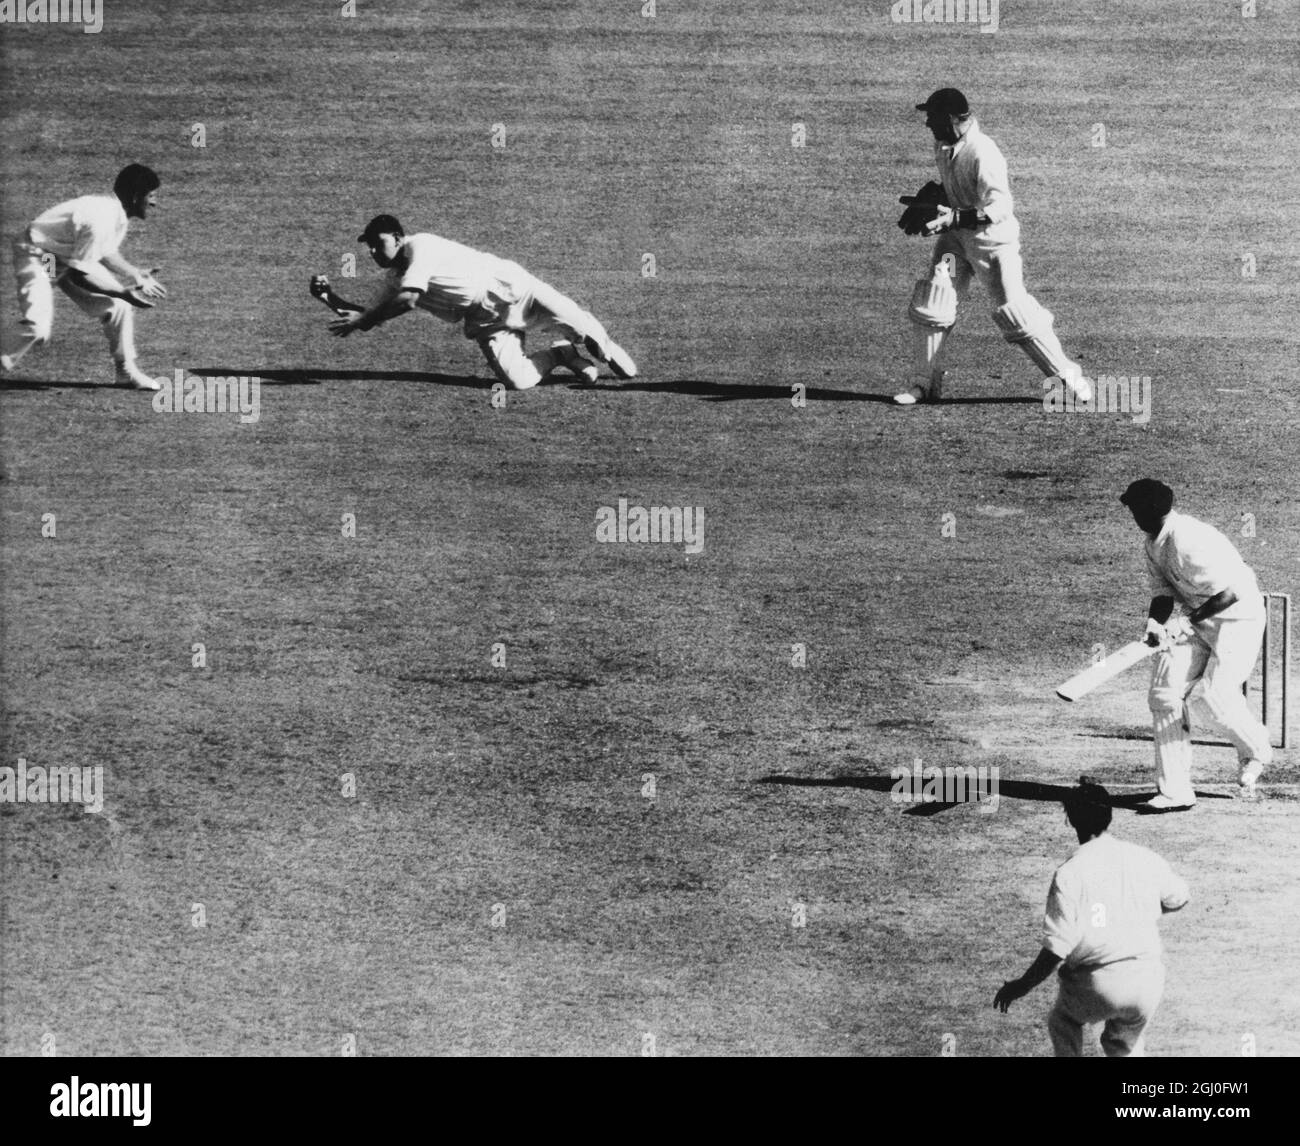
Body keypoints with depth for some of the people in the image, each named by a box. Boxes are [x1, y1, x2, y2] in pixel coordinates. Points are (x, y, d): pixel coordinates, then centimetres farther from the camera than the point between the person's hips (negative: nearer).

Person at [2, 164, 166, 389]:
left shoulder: (118, 213, -6)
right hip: (37, 258, -9)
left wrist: (136, 276, 0)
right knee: (38, 330, -25)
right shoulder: (101, 220, -33)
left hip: (72, 255, 9)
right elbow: (78, 274, -27)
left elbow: (106, 253, 13)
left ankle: (125, 371, 16)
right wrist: (124, 292, -24)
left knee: (119, 305, 3)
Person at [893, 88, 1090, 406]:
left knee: (1014, 311, -4)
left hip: (992, 237, -8)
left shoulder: (982, 154, -26)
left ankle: (1069, 377, 8)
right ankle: (925, 383, 11)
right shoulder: (944, 146, 1)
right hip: (956, 236, 8)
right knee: (929, 305, 1)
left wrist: (957, 217, -40)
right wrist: (931, 198, 2)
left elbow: (1000, 207, -31)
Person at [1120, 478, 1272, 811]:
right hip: (1196, 618, 9)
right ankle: (1175, 792, -1)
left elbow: (1231, 593, -29)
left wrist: (1189, 622, -29)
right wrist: (1154, 624, -21)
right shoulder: (1153, 544, 1)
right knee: (1165, 693, -4)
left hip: (1237, 618, -9)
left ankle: (1255, 752, 15)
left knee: (1213, 696, -19)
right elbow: (1163, 594, -1)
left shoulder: (1191, 542, -29)